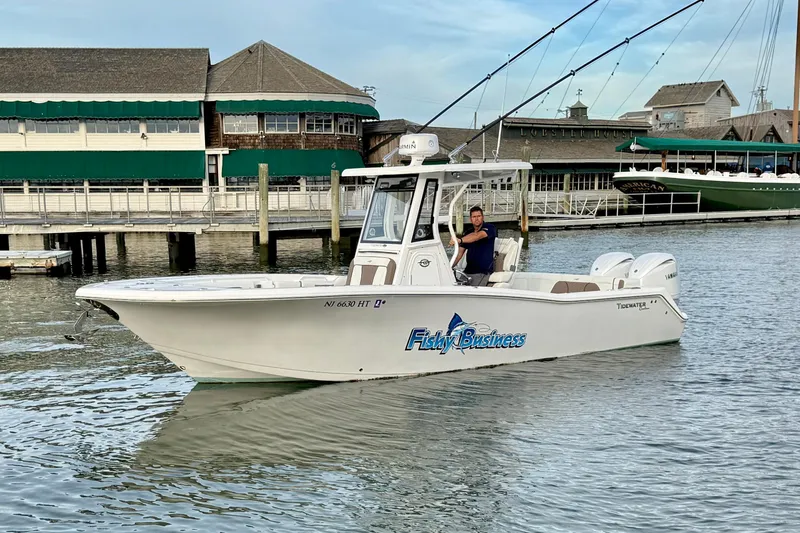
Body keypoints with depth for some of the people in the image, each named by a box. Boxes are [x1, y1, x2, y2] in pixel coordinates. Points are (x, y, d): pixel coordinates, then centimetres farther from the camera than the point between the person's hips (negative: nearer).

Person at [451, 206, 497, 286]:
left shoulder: (489, 228, -4)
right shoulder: (468, 233, 17)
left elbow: (478, 236, -25)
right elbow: (460, 252, 13)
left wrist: (460, 240, -42)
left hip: (483, 271, -6)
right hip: (468, 271, 6)